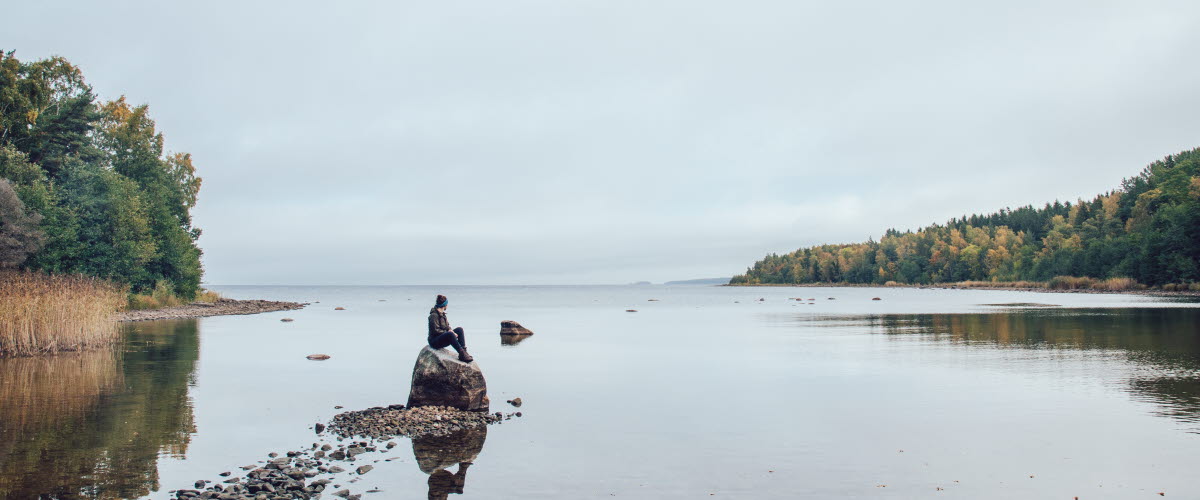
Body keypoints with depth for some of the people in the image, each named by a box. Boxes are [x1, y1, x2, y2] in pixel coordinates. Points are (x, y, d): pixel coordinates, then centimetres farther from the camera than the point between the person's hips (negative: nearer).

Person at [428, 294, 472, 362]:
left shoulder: (442, 313, 12)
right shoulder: (434, 315, -16)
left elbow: (447, 327, 17)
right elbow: (435, 331, -21)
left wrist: (449, 330, -5)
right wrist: (449, 332, -19)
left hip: (443, 337, 9)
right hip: (434, 342, -9)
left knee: (460, 329, -3)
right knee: (450, 334, -35)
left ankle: (464, 351, -13)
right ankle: (462, 355, -35)